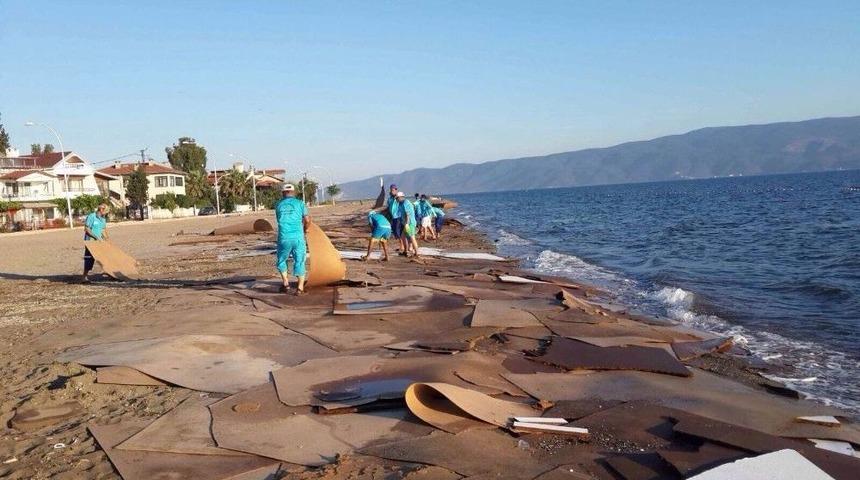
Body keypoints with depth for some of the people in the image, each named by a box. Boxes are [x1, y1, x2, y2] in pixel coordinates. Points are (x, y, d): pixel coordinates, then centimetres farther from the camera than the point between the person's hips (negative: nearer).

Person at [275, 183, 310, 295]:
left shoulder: (278, 205, 10)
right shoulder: (299, 203, 4)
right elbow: (307, 220, 0)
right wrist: (305, 229, 21)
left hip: (284, 237, 1)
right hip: (298, 237, -1)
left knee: (281, 261, 20)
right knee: (299, 262, 7)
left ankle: (286, 283, 15)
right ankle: (300, 288, 3)